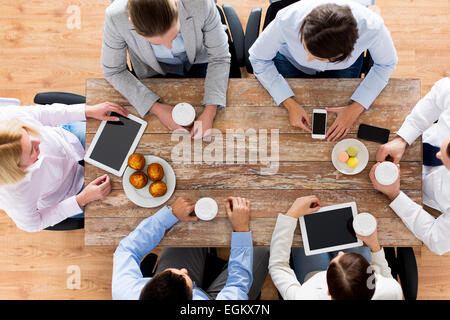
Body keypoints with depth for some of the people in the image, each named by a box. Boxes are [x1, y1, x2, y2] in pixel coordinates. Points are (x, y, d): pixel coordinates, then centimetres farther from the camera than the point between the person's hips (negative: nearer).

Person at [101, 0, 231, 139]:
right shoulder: (116, 17, -35)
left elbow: (219, 58, -21)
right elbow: (113, 71, -18)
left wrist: (209, 113, -31)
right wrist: (155, 107, -27)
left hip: (200, 60, 0)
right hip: (156, 69, 0)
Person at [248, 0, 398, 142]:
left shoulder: (372, 27, -40)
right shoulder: (286, 20, -43)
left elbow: (386, 63, -17)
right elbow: (258, 58, -23)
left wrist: (356, 108, -26)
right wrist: (289, 104, -31)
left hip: (344, 65, 0)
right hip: (291, 61, 0)